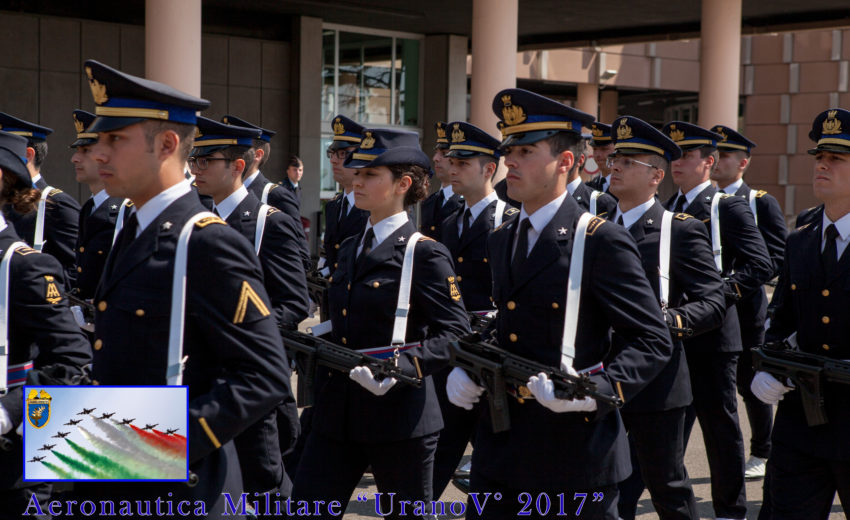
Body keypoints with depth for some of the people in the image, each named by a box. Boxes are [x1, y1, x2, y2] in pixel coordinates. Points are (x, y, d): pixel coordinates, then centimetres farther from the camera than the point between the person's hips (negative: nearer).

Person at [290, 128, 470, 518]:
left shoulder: (425, 254, -9)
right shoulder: (350, 248, 13)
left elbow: (455, 333, -14)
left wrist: (401, 369, -26)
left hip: (399, 417, -7)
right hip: (337, 413, 7)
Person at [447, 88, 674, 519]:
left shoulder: (602, 242, -11)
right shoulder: (500, 241, 11)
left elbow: (653, 342, -12)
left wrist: (592, 391, -26)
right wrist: (465, 371, 3)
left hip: (575, 447, -6)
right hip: (501, 444, 6)